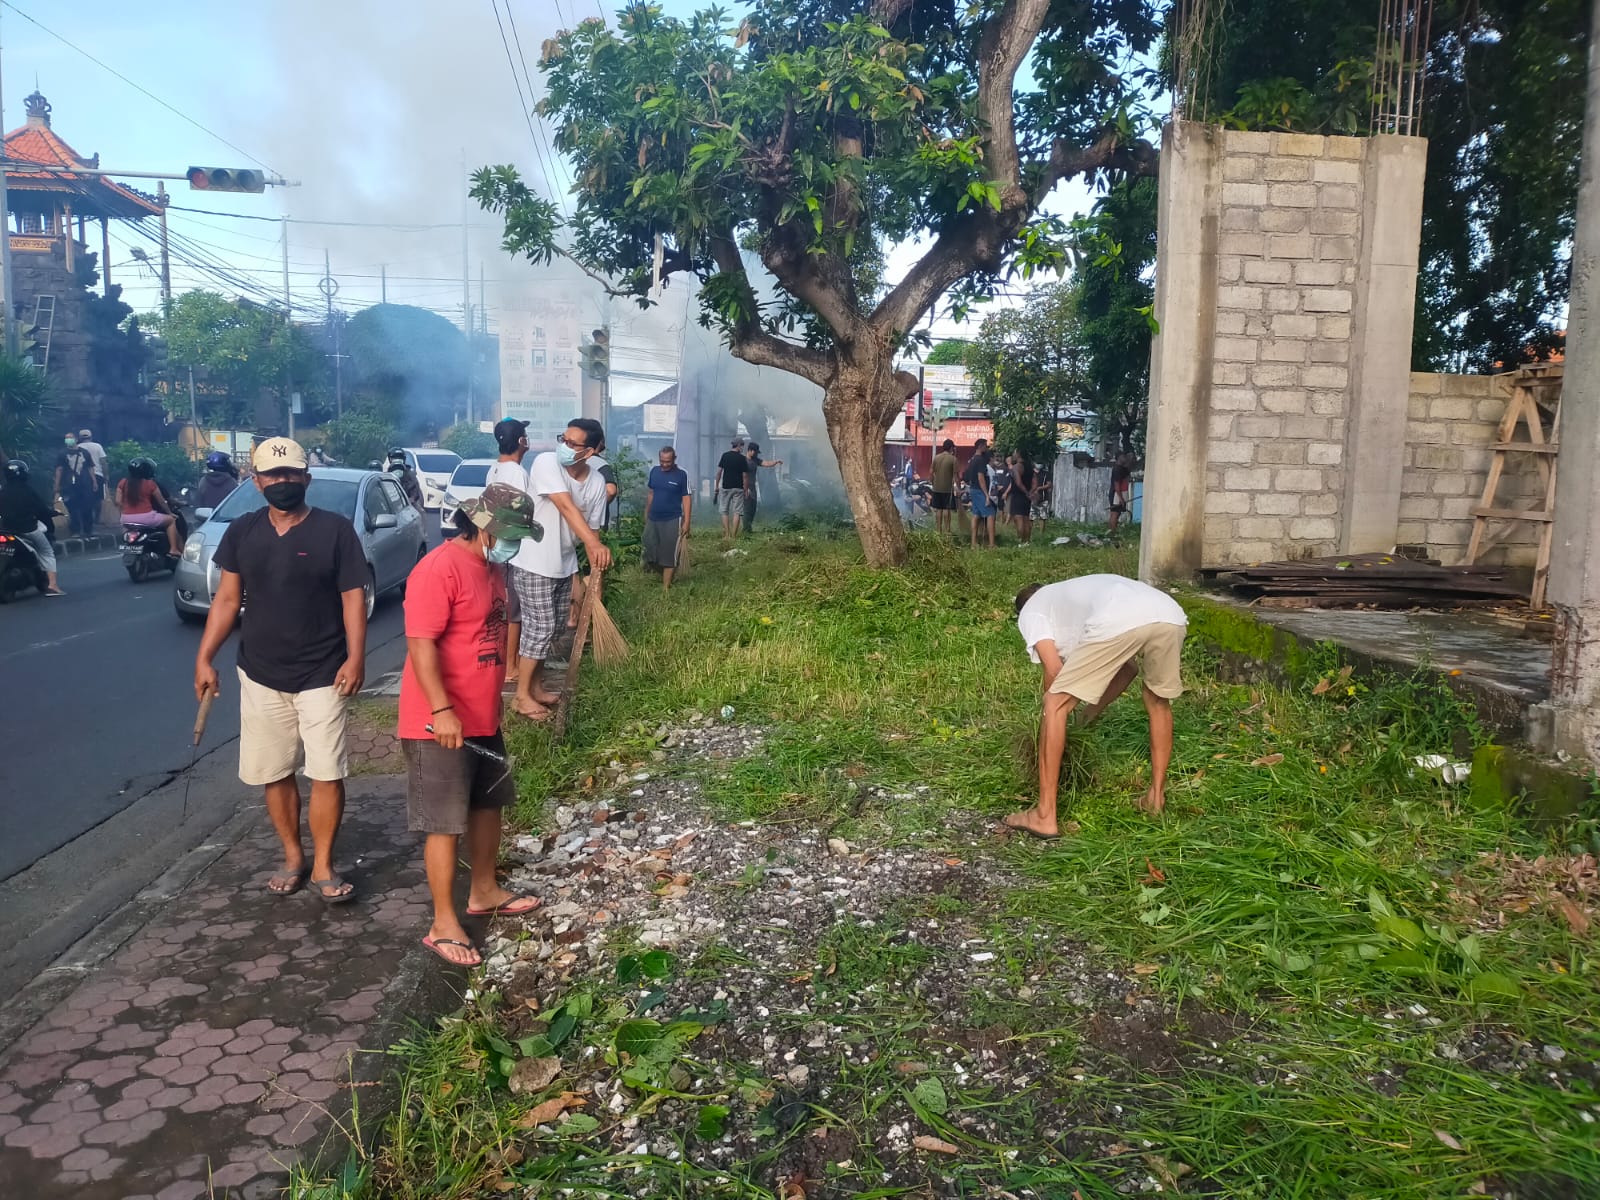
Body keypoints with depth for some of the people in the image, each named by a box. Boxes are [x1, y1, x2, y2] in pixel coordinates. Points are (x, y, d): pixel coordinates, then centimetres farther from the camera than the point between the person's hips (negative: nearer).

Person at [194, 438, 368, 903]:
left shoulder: (335, 529, -7)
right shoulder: (242, 531, 3)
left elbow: (353, 597, -7)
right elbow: (227, 598, 7)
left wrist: (356, 657, -16)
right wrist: (204, 658, 1)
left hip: (322, 674, -3)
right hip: (261, 674, 4)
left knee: (327, 773, -3)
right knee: (273, 773, 11)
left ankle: (323, 865, 11)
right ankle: (292, 857, 28)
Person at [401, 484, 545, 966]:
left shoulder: (492, 569, 10)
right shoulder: (439, 569, -19)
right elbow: (421, 643, -25)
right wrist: (442, 711, -29)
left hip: (484, 720, 9)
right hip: (440, 726, -9)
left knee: (488, 805, 20)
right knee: (445, 825, -1)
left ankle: (484, 891, 38)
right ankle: (443, 924, 10)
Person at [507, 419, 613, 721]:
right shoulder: (546, 462, -20)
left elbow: (592, 526, 5)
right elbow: (566, 507, -34)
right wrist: (594, 543, -48)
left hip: (564, 565, 7)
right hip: (533, 563, -7)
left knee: (553, 628, 14)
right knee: (540, 627, -5)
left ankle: (536, 687, 30)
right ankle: (521, 696, 8)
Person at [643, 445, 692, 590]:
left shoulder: (682, 474, -11)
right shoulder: (654, 471, 3)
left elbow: (687, 498, -9)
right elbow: (650, 493, 13)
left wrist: (686, 522, -13)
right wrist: (646, 514, 15)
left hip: (672, 520, -5)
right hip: (653, 519, 5)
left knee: (669, 555, 0)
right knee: (650, 551, 10)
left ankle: (666, 586, 8)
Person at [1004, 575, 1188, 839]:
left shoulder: (1030, 611, 27)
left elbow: (1055, 673, 11)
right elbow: (1127, 668, 43)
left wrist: (1055, 707, 30)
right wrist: (1092, 712, 48)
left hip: (1118, 623, -6)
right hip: (1172, 616, 7)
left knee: (1055, 706, 7)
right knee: (1159, 701, 33)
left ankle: (1045, 816, 7)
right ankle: (1156, 796, 37)